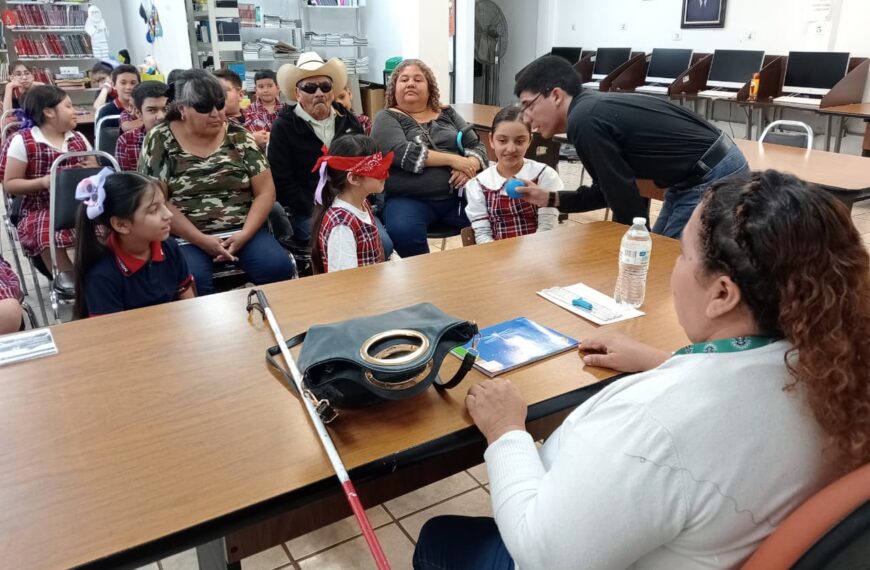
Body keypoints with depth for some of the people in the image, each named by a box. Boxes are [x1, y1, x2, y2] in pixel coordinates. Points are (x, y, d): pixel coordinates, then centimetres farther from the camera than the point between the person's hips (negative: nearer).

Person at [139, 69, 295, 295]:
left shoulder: (239, 137, 5)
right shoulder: (159, 140, 1)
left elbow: (265, 192, 3)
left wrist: (244, 235, -12)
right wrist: (201, 240, -15)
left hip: (242, 231, 2)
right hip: (186, 237, -2)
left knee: (280, 268, -23)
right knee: (190, 281, -31)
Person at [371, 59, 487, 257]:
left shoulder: (447, 114, 19)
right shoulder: (387, 118, 7)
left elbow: (478, 146, 14)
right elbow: (401, 152, -11)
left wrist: (470, 165, -11)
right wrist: (453, 160, -12)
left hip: (458, 196, 3)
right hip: (409, 199, -3)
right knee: (403, 231, -36)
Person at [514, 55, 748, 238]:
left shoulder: (584, 121, -20)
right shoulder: (596, 107, 10)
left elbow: (623, 194, -16)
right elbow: (613, 188, 15)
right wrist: (551, 199, 11)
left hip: (712, 180, -10)